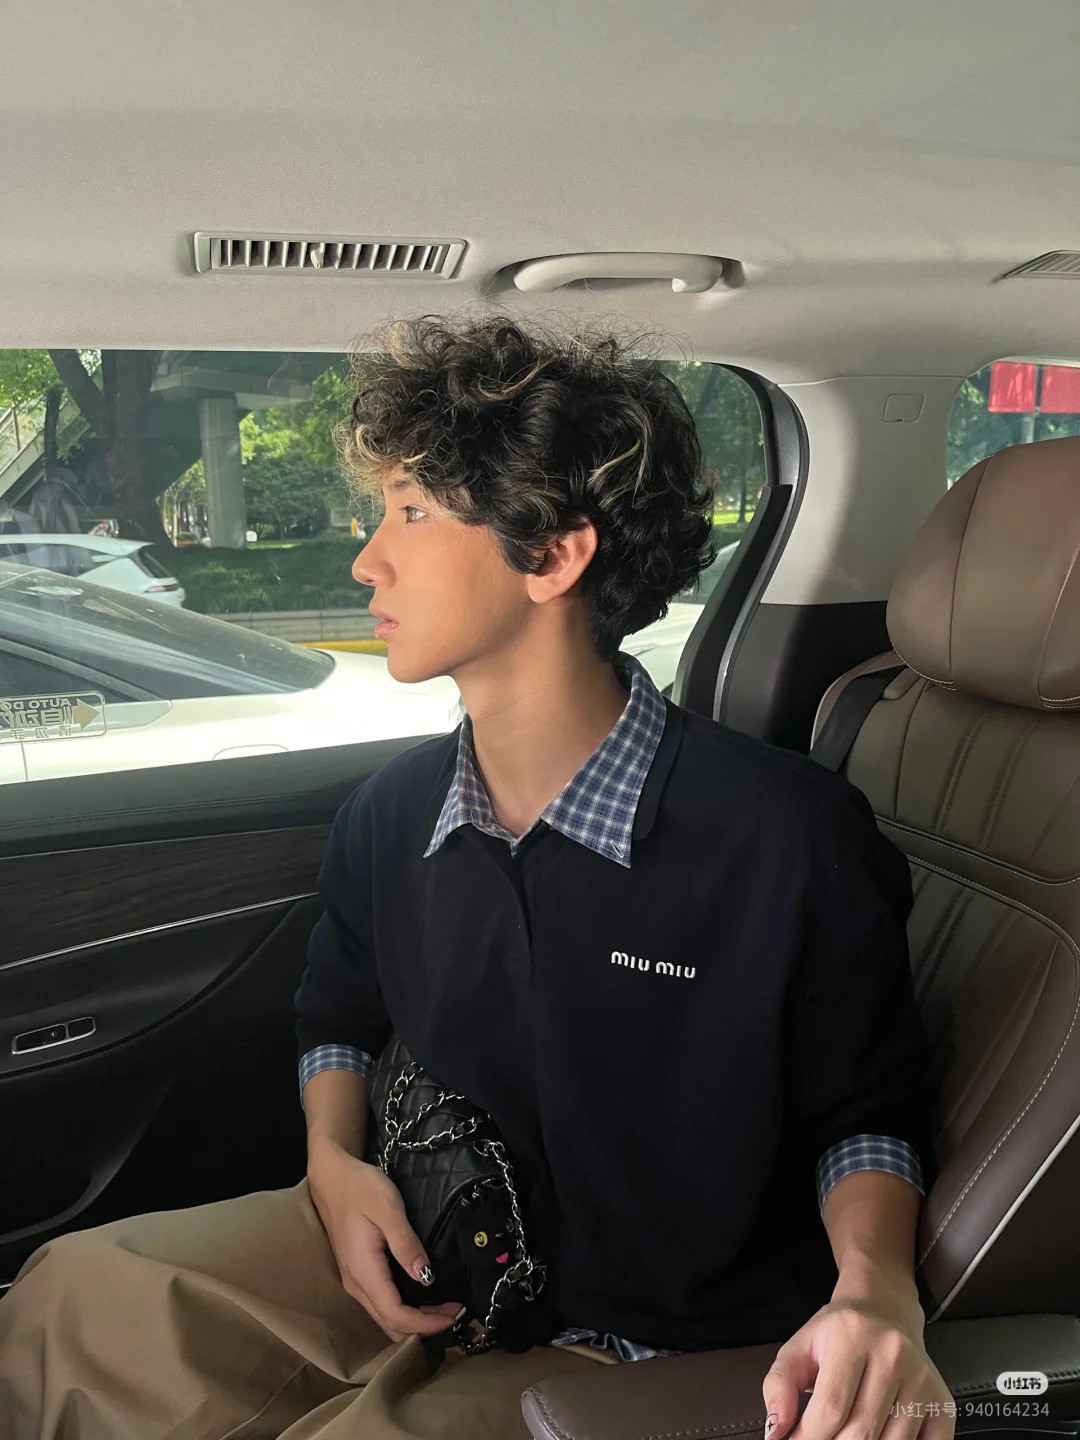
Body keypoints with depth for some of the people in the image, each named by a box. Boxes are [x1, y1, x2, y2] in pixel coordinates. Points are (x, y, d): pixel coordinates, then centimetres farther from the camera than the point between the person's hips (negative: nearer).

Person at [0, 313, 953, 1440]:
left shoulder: (793, 839, -21)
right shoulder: (387, 820, -5)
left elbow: (866, 1115, -7)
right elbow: (337, 1018, 15)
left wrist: (876, 1291, -26)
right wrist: (333, 1161, -4)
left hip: (652, 1342, -4)